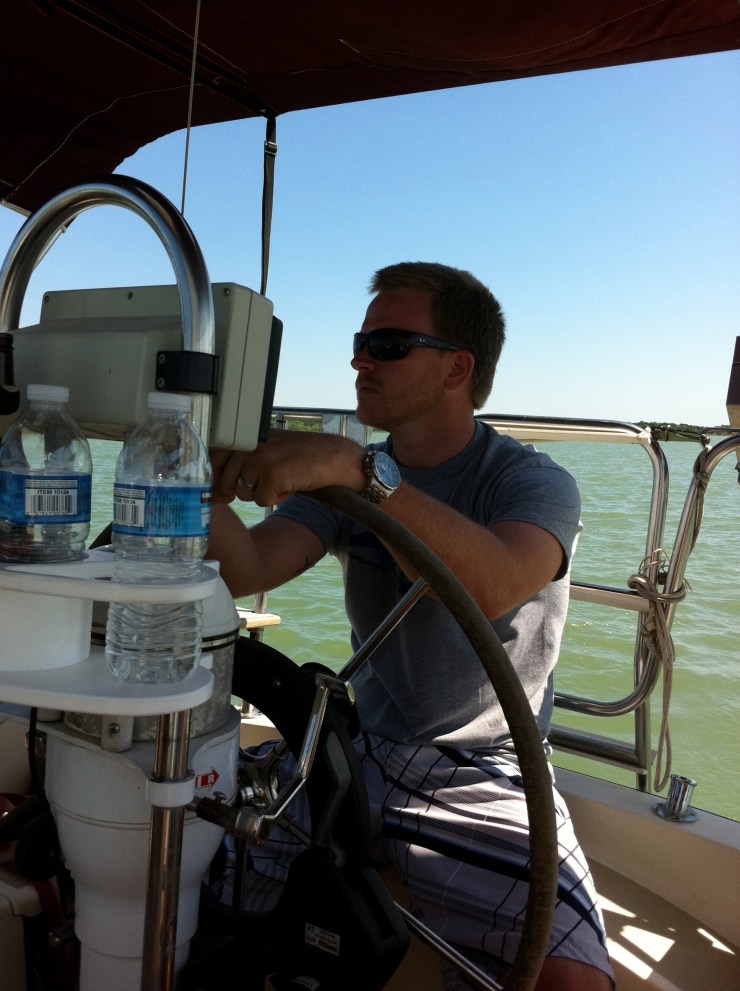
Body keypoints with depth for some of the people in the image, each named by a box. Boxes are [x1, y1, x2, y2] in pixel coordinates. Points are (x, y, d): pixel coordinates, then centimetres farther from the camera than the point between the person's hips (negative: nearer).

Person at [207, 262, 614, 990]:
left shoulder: (535, 483, -10)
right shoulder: (343, 475, 5)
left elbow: (492, 587, -33)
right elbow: (247, 570, -9)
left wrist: (359, 471, -42)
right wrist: (203, 468, -26)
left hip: (484, 786, -3)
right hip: (363, 758, 4)